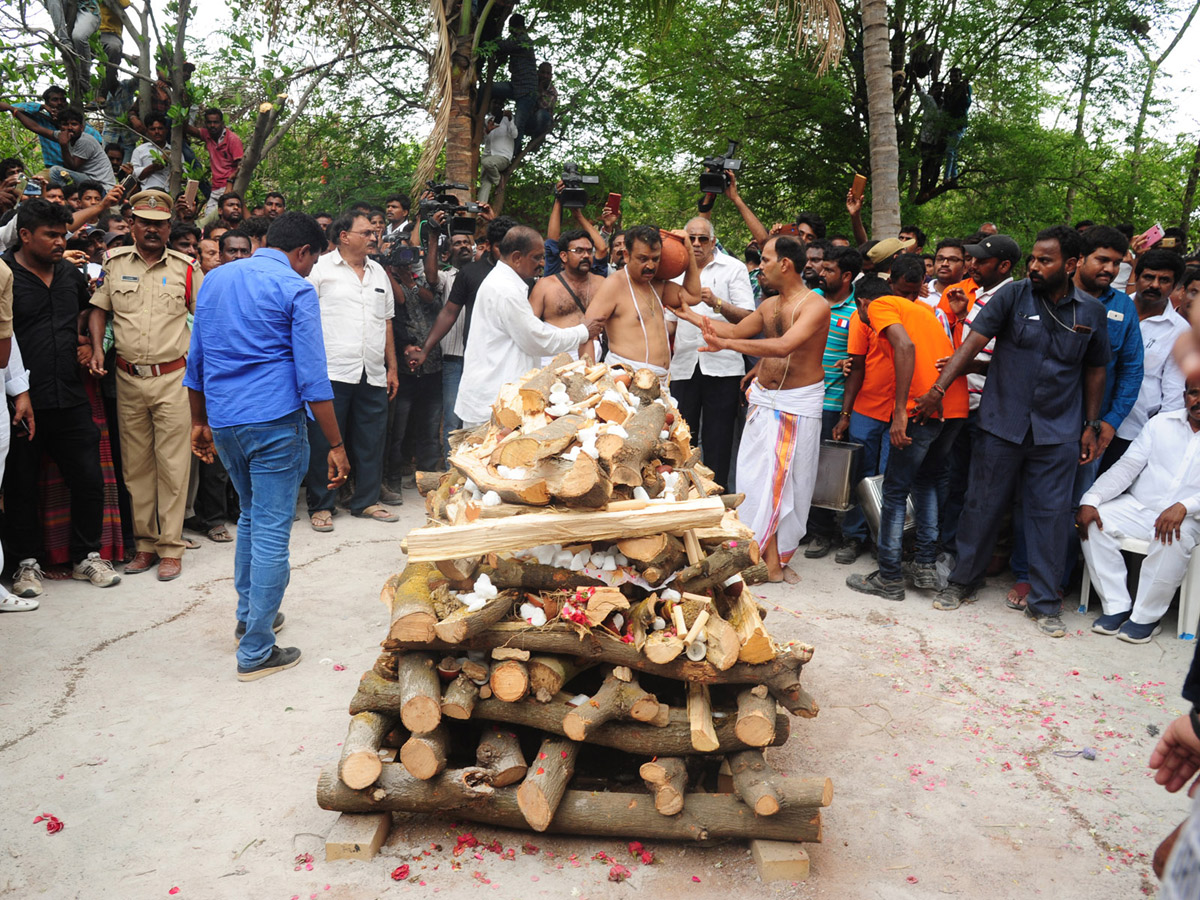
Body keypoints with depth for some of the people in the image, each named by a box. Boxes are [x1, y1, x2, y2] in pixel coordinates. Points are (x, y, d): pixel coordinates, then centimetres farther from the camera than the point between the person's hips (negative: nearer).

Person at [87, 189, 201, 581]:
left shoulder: (186, 268, 3)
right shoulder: (114, 263, 7)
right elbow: (98, 309, 12)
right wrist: (97, 350, -2)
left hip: (173, 377, -2)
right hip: (128, 378, 3)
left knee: (172, 464, -3)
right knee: (135, 464, 8)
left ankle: (171, 548, 5)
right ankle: (145, 544, 18)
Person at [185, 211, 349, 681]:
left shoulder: (215, 279, 14)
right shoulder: (296, 289, -6)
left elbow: (196, 360, 18)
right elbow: (312, 376, -12)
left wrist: (200, 422, 26)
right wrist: (335, 444, -9)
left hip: (223, 422, 7)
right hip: (274, 422, -7)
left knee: (251, 517, 25)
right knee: (271, 532, -1)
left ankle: (248, 615, 36)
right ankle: (256, 651, 4)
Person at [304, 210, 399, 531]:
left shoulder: (378, 272, 17)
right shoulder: (320, 268, 0)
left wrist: (392, 367, 16)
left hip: (373, 374, 5)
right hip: (332, 372, -5)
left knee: (371, 440, 9)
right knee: (324, 442, 1)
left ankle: (366, 501, 22)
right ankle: (321, 506, 12)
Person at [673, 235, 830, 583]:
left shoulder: (815, 305, -14)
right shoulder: (769, 305, 10)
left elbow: (784, 346, -29)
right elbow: (736, 330, 22)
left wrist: (727, 344, -36)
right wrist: (690, 315, 20)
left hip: (799, 404, -7)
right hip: (764, 400, 7)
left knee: (792, 483, 0)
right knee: (757, 478, 1)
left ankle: (780, 558, 11)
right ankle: (769, 560, 8)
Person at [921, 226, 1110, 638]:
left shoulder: (1091, 313, 3)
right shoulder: (1012, 295, -4)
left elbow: (1095, 371, 12)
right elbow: (973, 342, -10)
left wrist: (1092, 425, 10)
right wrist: (939, 388, -20)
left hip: (1058, 433, 1)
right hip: (1002, 424, -1)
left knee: (1051, 514, 5)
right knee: (982, 506, 7)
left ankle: (1044, 602, 18)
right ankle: (961, 583, 24)